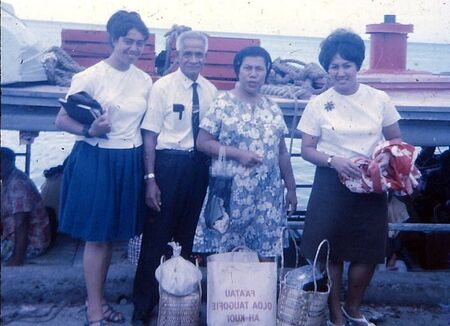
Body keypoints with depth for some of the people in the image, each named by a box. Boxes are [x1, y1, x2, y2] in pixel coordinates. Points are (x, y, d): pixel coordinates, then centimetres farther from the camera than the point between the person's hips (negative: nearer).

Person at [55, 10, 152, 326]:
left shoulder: (145, 81, 6)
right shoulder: (90, 76, -9)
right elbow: (62, 120, -7)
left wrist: (150, 172, 7)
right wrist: (90, 130, -25)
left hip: (130, 163, 5)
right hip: (96, 160, -5)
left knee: (112, 235, 14)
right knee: (96, 237, 3)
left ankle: (99, 300, 30)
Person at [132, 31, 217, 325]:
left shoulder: (210, 91, 5)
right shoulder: (163, 86, -7)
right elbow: (150, 135, -7)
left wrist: (213, 171, 7)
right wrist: (150, 178, -12)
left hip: (198, 166, 4)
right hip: (168, 163, -4)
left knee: (188, 233, 15)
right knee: (156, 234, 1)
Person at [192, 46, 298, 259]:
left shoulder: (273, 109, 10)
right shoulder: (222, 104, -4)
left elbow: (282, 152, 14)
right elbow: (203, 143, -7)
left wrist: (291, 188, 14)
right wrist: (238, 154, -16)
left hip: (268, 194, 4)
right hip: (231, 192, -4)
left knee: (265, 254, 6)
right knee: (222, 253, 1)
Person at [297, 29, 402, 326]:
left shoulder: (379, 99, 1)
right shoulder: (318, 104, -3)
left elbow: (396, 139, 8)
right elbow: (307, 149, -2)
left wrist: (387, 157, -13)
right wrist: (334, 161, -19)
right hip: (331, 186, -2)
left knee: (368, 252, 8)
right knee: (332, 252, 3)